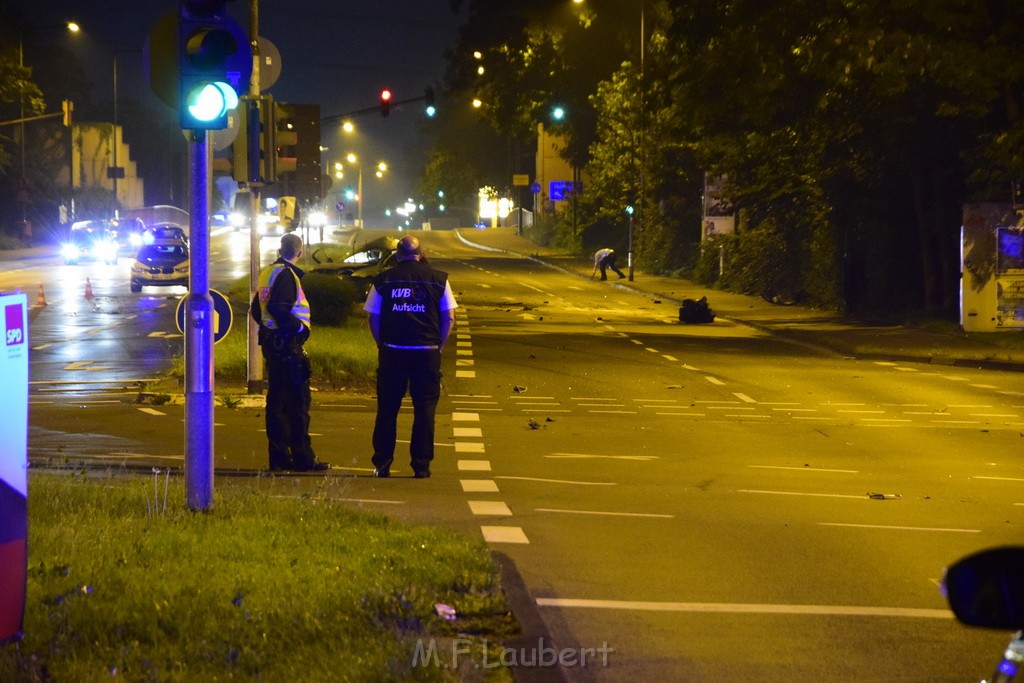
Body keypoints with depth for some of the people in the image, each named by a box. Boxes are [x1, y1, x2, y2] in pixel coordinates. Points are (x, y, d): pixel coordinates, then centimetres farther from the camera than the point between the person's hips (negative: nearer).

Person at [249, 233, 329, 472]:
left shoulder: (268, 272, 14)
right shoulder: (286, 274, -14)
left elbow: (256, 309, 20)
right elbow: (277, 308, -25)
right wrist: (300, 327, -15)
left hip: (271, 342, 10)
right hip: (288, 345, -9)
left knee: (277, 401, 11)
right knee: (298, 401, -6)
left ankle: (279, 456, 13)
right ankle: (303, 459, -7)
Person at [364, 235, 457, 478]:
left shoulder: (382, 280, 2)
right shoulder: (438, 278, 1)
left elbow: (373, 319, 3)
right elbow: (449, 318, 0)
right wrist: (438, 346, 10)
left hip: (392, 352, 1)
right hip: (427, 353, -1)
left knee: (387, 409, 9)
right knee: (425, 410, 6)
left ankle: (382, 464, 9)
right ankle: (421, 465, 5)